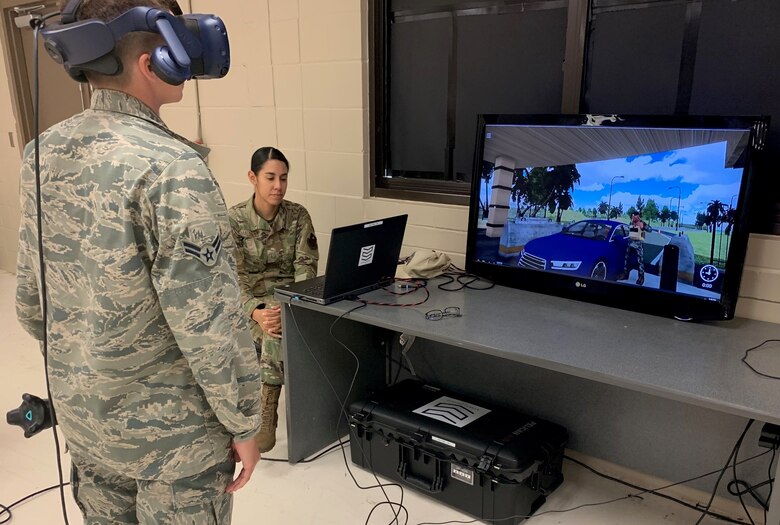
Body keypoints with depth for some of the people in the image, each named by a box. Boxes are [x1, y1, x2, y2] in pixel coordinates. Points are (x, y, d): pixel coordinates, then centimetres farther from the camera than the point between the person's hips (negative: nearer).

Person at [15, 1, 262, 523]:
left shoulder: (43, 154, -2)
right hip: (169, 430, -7)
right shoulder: (170, 167, -26)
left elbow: (30, 301, 6)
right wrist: (244, 423, -12)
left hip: (82, 415, 7)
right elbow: (209, 322, -26)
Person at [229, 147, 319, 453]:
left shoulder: (298, 215, -2)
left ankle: (265, 417, -25)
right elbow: (233, 278, -12)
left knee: (276, 333, -33)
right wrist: (256, 312, -31)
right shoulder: (234, 219, -8)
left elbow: (306, 267, -7)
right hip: (250, 301, -1)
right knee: (275, 333, -32)